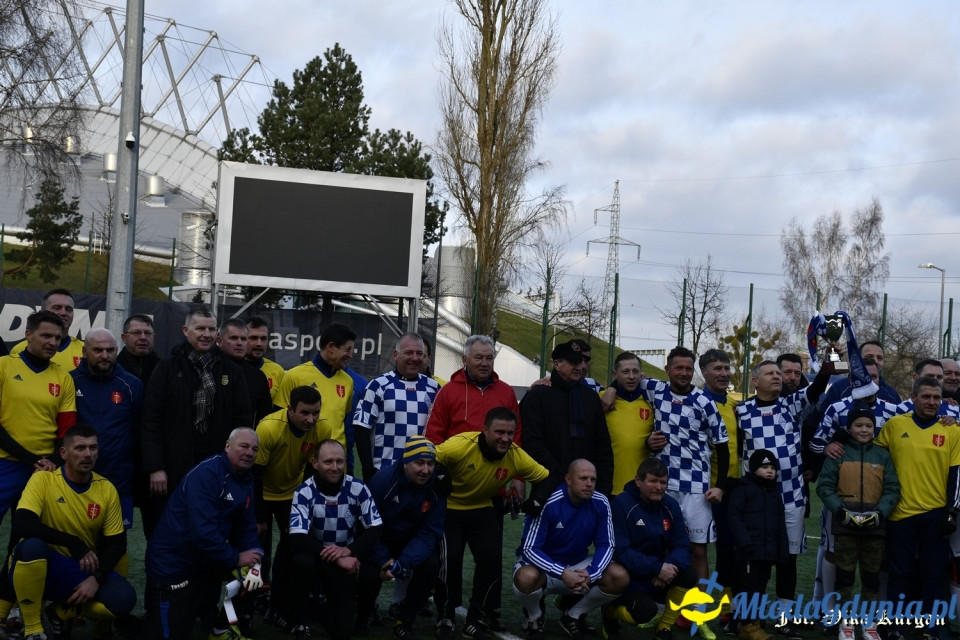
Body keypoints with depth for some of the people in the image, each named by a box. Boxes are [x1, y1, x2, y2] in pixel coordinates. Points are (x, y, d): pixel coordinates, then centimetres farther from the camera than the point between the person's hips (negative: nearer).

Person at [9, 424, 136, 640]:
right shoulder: (43, 480, -14)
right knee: (32, 545, -37)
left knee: (124, 598, -23)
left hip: (83, 568, 3)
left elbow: (117, 543, 0)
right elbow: (21, 525, -28)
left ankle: (63, 611, 10)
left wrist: (96, 578, -16)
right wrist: (73, 543, -31)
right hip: (42, 566, -3)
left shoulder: (107, 489, -4)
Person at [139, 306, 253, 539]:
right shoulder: (167, 368, 3)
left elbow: (244, 420, 8)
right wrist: (155, 467, -9)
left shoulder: (231, 371, 10)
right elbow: (150, 420, -2)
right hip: (173, 472, -2)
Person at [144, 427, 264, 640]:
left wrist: (254, 555, -16)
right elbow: (203, 531, -31)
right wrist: (236, 559, -25)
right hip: (173, 563, -8)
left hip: (206, 559, 8)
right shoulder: (205, 474, -24)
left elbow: (246, 527, 2)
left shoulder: (246, 479, 3)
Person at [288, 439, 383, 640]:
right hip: (316, 556, -1)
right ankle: (300, 622, -14)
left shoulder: (358, 489, -11)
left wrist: (348, 550, -25)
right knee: (302, 561, -38)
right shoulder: (304, 492, -17)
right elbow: (297, 539, -24)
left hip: (346, 560, 1)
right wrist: (336, 558, -32)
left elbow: (375, 529, -8)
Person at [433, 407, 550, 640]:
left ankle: (476, 620, 7)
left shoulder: (516, 456, -18)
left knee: (492, 557, -12)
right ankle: (445, 618, 7)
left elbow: (547, 478, -6)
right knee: (449, 558, -18)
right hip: (449, 508, -3)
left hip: (482, 509, 3)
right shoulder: (460, 446, -31)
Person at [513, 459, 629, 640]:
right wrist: (563, 574, -35)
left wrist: (590, 574, -26)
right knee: (526, 577, -37)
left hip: (578, 566, 4)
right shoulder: (548, 503, -24)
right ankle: (535, 617, 1)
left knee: (620, 577, -19)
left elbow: (605, 545, -6)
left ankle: (573, 617, 6)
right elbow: (529, 549, -24)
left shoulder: (600, 503, -11)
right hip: (545, 566, -4)